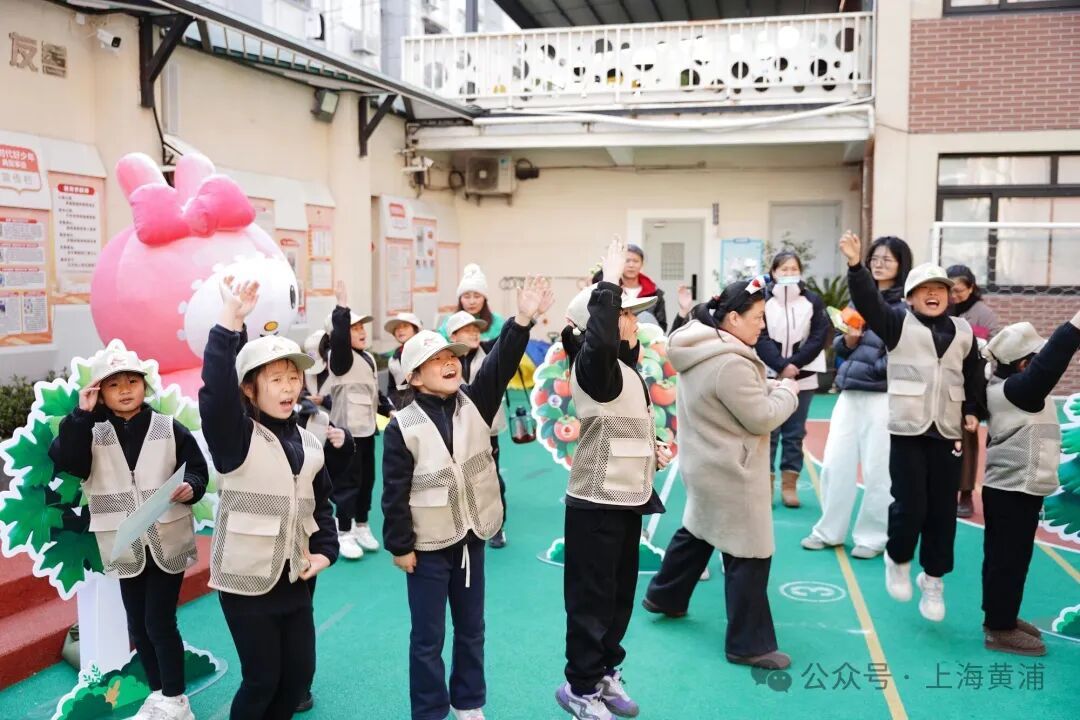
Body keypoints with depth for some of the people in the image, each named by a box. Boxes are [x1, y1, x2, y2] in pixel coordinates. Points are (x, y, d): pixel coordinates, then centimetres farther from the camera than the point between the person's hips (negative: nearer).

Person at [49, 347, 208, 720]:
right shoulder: (93, 434, 1)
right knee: (138, 625, 13)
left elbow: (197, 470, -1)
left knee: (160, 622, -1)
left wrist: (189, 488, -22)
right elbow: (64, 460, -17)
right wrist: (81, 415, -20)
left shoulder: (169, 428, -3)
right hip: (124, 546, 3)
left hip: (167, 542, -3)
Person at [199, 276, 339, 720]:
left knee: (300, 672, 14)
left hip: (294, 577, 6)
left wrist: (325, 549, 1)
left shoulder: (307, 443, 5)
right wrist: (230, 323, -39)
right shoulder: (235, 437, -12)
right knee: (262, 678, 4)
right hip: (246, 579, -6)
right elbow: (216, 390, -31)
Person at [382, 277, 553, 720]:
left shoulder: (474, 403, -1)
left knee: (471, 629, 18)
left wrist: (523, 321, -29)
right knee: (428, 637, 8)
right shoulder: (403, 426, -13)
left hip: (471, 537, 4)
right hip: (428, 546, -4)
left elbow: (500, 366, -16)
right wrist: (400, 546, -10)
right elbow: (395, 492, -10)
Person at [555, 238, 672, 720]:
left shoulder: (623, 367, 11)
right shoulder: (594, 364, -17)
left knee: (620, 592, 19)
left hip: (626, 497, 9)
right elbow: (599, 338, -42)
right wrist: (609, 282, -33)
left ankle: (606, 672, 35)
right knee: (592, 597, 3)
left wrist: (653, 447, 6)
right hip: (597, 500, -9)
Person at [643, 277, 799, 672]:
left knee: (697, 530, 27)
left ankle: (664, 596, 43)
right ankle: (749, 644, 9)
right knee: (749, 555, 0)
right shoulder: (731, 363, -27)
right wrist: (787, 392, -5)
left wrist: (771, 386, 2)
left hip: (707, 464, 10)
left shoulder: (702, 350, 4)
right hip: (730, 472, -10)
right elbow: (762, 418, -21)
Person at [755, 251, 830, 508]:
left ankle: (789, 484, 14)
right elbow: (760, 338, -7)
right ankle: (766, 483, 9)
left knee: (795, 434, 6)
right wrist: (781, 366, -17)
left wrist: (793, 364, -12)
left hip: (802, 378, 2)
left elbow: (819, 337, -2)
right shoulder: (762, 299, -1)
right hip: (768, 377, -1)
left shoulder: (813, 300, 4)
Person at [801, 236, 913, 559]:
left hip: (883, 397, -6)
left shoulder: (906, 306, -6)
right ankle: (829, 530, 23)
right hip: (849, 394, 6)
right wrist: (849, 339, -6)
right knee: (834, 464, 9)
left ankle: (873, 536, 19)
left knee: (877, 470, 4)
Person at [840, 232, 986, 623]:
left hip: (947, 433, 4)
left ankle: (933, 580, 24)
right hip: (908, 430, -3)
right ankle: (898, 560, 24)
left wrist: (973, 411, 9)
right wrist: (856, 266, -31)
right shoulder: (898, 323, 0)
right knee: (910, 506, -6)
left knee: (943, 511, 7)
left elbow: (975, 375, 20)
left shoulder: (963, 331, 10)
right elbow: (868, 301, -16)